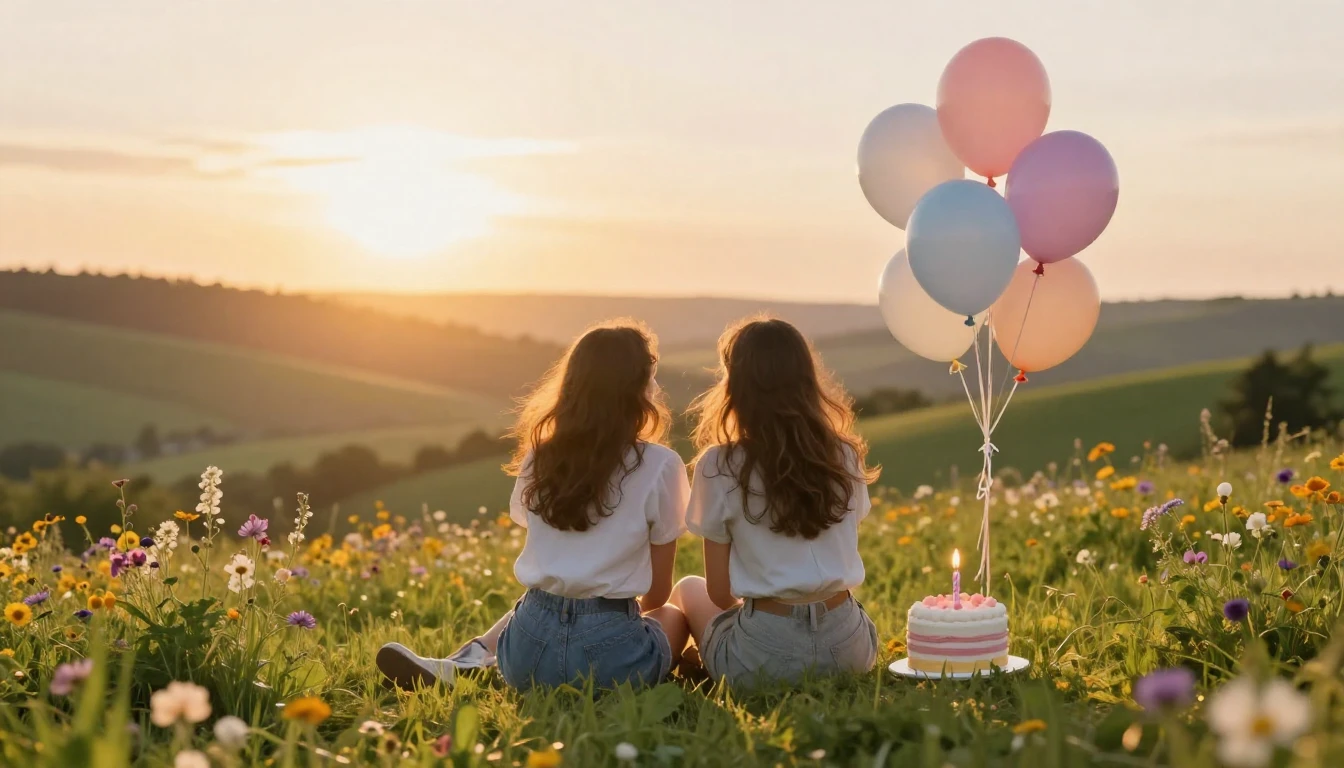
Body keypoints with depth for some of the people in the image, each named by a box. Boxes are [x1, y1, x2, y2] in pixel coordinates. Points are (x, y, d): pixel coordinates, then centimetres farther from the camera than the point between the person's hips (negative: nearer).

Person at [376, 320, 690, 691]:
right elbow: (658, 592, 3)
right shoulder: (661, 466, -7)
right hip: (611, 654, -4)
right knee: (672, 616, 30)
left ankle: (463, 664, 8)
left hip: (529, 654, 4)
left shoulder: (539, 459, 6)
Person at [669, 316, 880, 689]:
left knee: (689, 590, 27)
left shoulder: (719, 466, -10)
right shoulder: (845, 457, 1)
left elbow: (720, 592, -4)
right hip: (848, 647, 4)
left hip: (763, 655, -3)